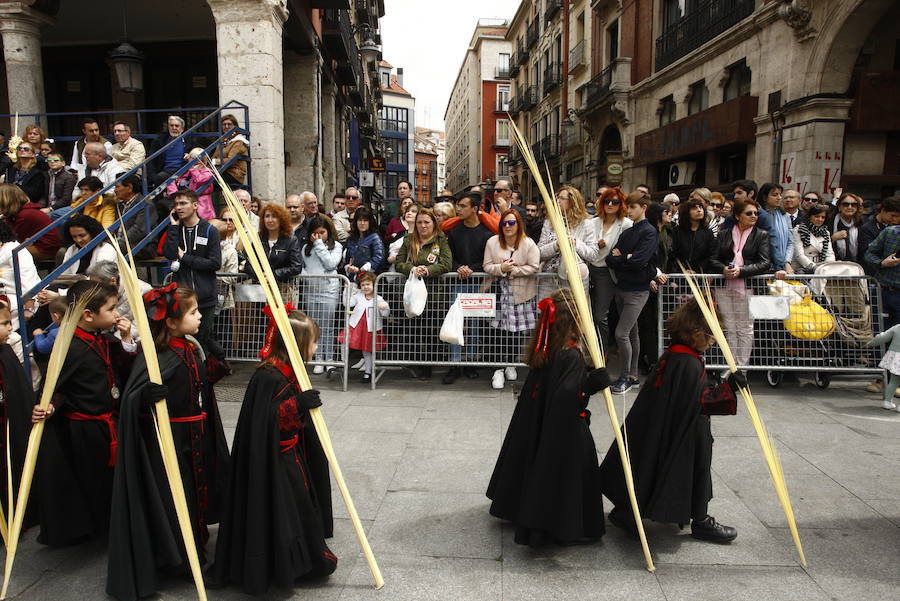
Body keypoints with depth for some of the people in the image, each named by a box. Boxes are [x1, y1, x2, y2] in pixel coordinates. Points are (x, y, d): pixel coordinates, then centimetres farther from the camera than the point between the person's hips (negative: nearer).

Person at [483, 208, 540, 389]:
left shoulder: (528, 244, 1)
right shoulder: (492, 242, 6)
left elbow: (534, 267, -5)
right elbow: (487, 266, 3)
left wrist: (513, 270, -11)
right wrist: (501, 268, -15)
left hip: (520, 293, -1)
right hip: (499, 291, 1)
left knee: (513, 331, 3)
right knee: (499, 330, -4)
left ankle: (510, 364, 20)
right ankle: (499, 369, 2)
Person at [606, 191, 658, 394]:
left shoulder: (649, 232, -10)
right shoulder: (626, 232, 12)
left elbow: (639, 261, -22)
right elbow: (609, 259, 3)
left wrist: (619, 258, -6)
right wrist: (625, 258, -14)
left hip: (637, 290, -7)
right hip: (622, 287, 8)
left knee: (621, 333, -11)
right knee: (632, 333, 14)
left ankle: (626, 377, 4)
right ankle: (633, 376, 23)